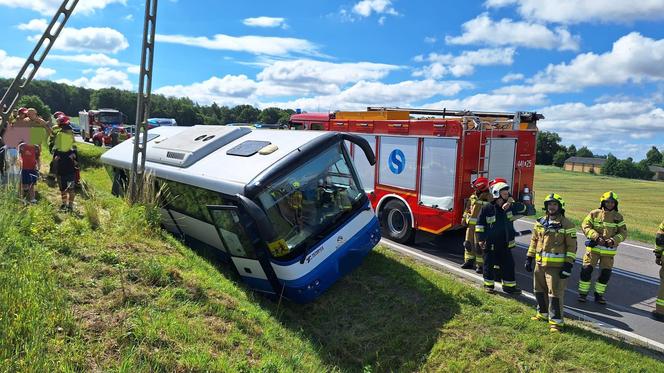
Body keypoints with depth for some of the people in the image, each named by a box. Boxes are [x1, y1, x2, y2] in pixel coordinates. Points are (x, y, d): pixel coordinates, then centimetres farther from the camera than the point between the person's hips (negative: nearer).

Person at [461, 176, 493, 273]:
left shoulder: (488, 197, -12)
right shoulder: (473, 196, 10)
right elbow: (468, 208, 22)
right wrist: (465, 217, 20)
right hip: (471, 224, 7)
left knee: (479, 245, -5)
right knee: (468, 243, 13)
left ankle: (480, 265, 4)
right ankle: (469, 261, 26)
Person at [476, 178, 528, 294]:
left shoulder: (509, 207, 2)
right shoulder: (487, 208, -12)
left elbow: (523, 209, -3)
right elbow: (480, 224, -7)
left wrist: (511, 204, -20)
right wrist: (481, 239, -9)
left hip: (505, 243, 5)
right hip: (490, 243, -4)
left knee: (508, 264, 9)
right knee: (489, 264, 8)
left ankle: (509, 286, 22)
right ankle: (488, 284, 24)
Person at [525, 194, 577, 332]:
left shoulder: (566, 224, -7)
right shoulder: (540, 222, 9)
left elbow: (572, 246, -7)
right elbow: (534, 240, 17)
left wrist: (568, 265, -13)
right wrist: (529, 258, 13)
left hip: (556, 265, -6)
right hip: (540, 264, 6)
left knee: (555, 293, -4)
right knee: (539, 290, 17)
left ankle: (556, 321, 5)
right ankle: (543, 313, 35)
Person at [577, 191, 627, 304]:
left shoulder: (618, 217, 4)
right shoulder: (594, 214, -1)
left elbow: (623, 233, 3)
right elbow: (585, 226, -7)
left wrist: (613, 240, -15)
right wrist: (596, 236, -20)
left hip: (609, 250, 2)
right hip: (594, 247, -2)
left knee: (606, 273, 5)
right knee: (587, 269, -4)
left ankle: (599, 294, 22)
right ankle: (583, 293, 9)